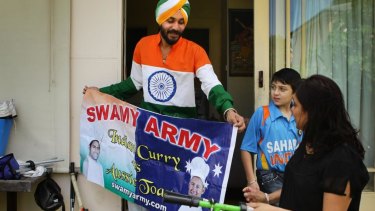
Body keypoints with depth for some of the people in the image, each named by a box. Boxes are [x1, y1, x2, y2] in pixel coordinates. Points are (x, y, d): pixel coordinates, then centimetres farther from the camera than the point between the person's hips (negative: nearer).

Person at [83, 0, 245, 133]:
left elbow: (212, 85, -21)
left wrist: (228, 110, -40)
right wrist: (102, 92, 9)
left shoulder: (195, 51, -11)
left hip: (181, 121, -2)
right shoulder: (143, 45, 0)